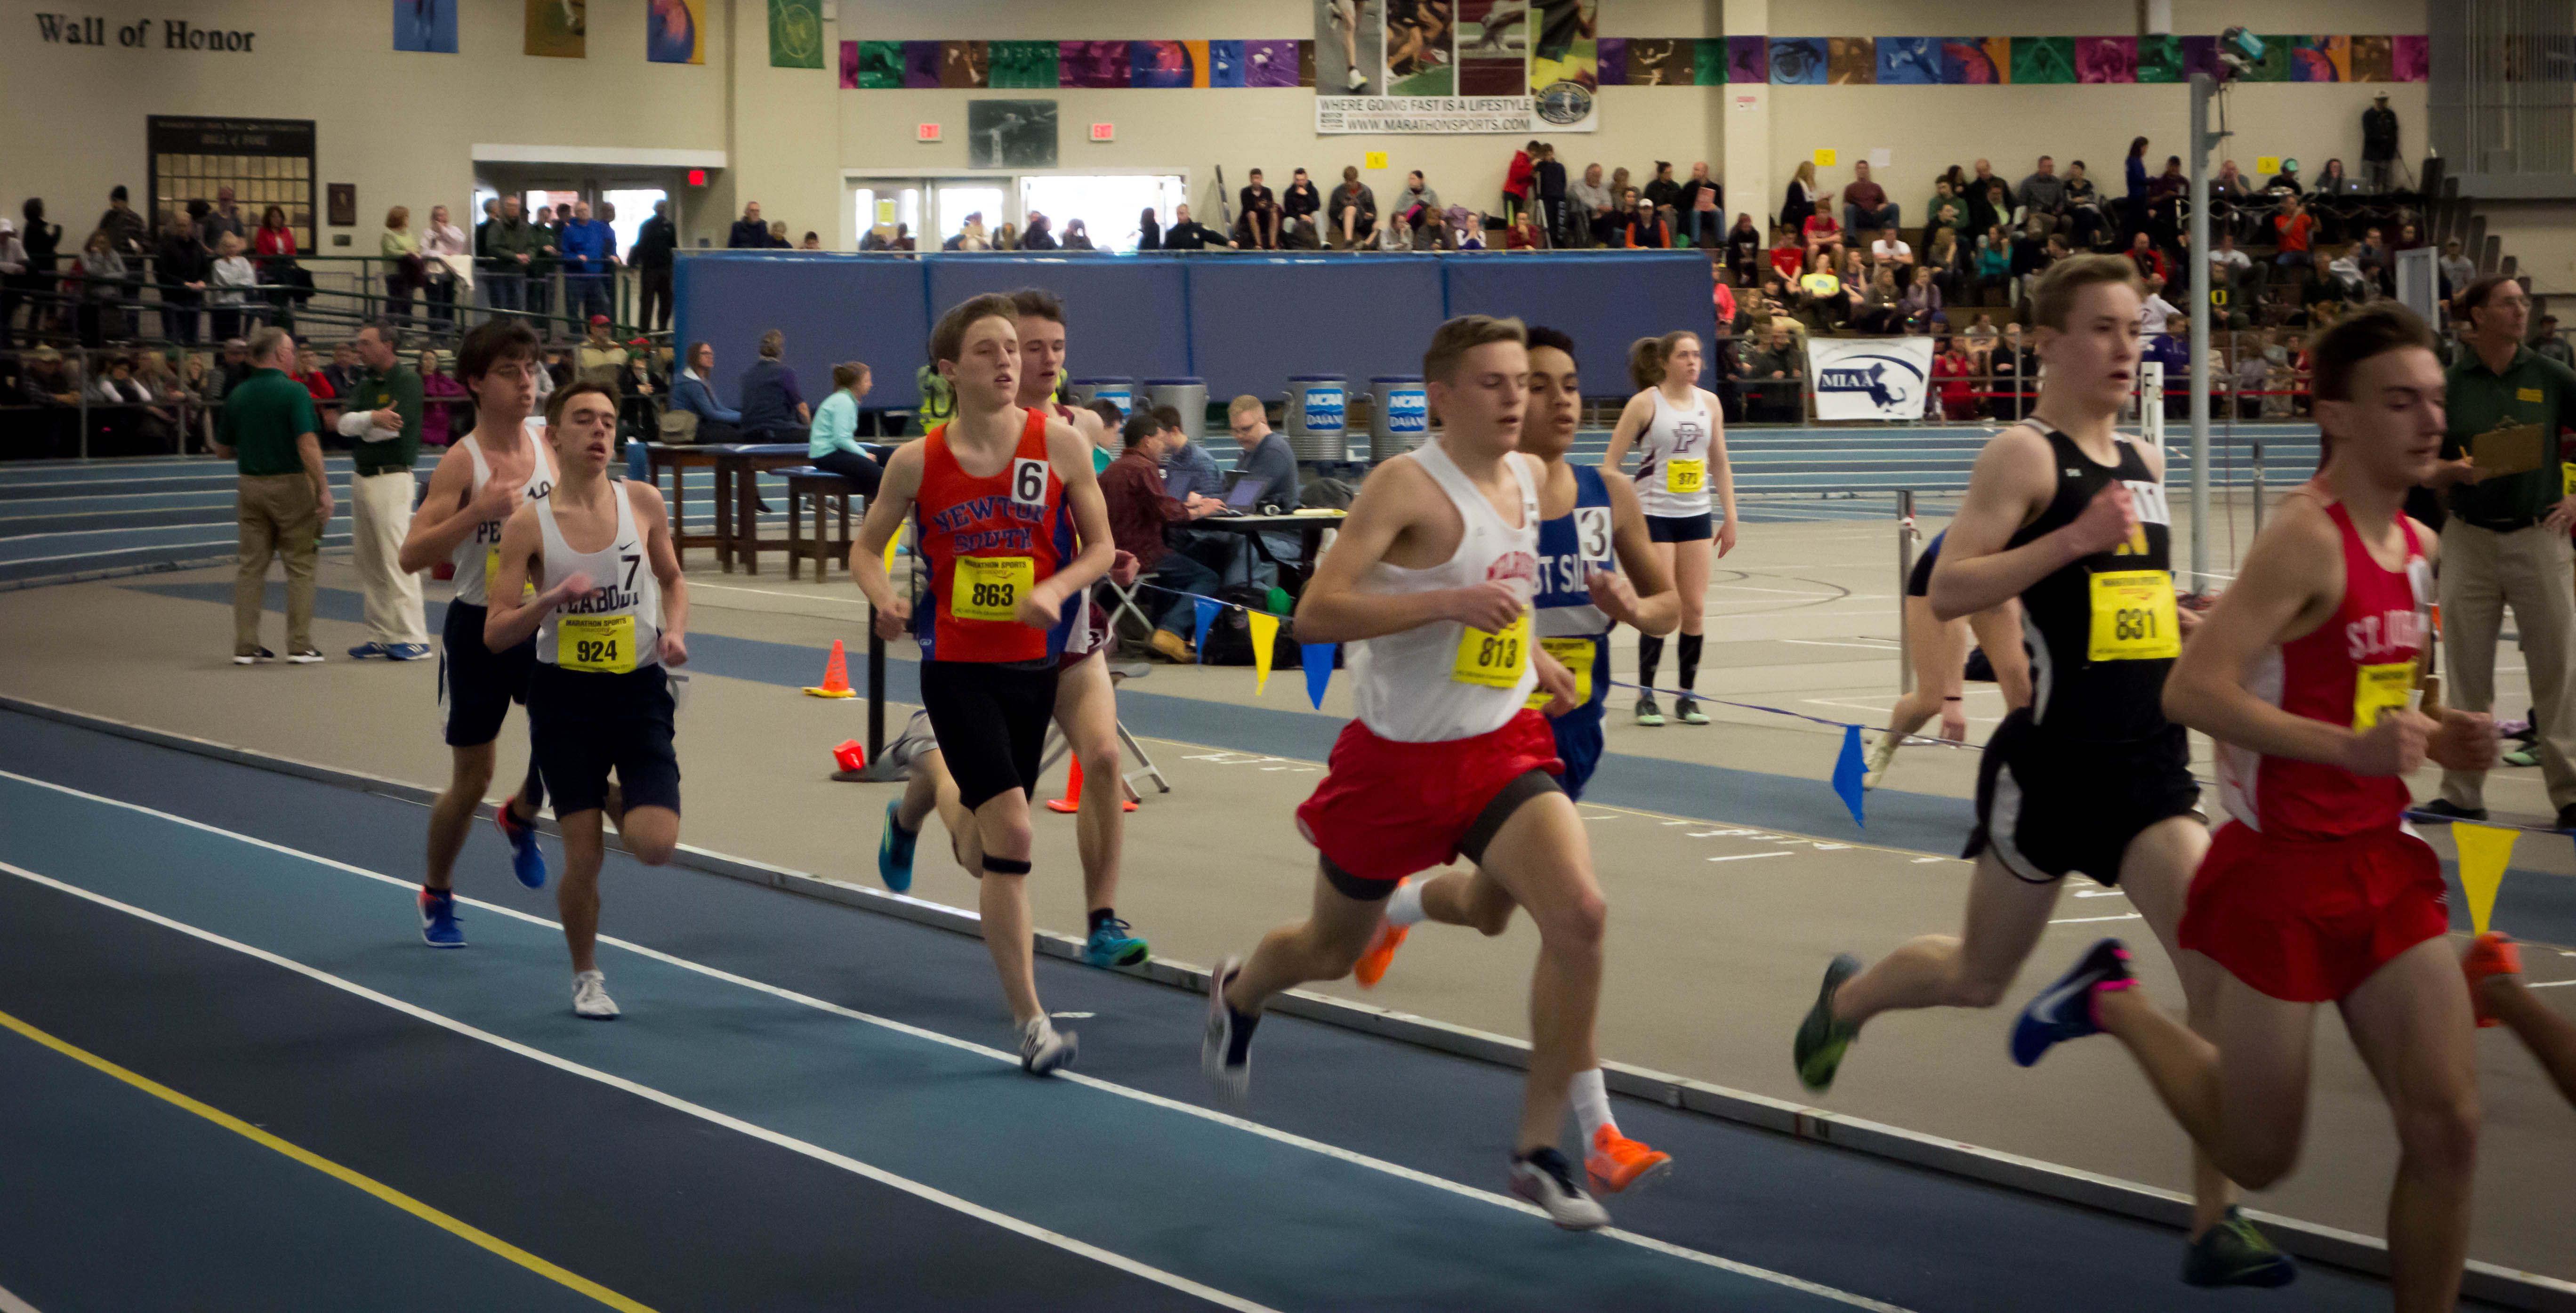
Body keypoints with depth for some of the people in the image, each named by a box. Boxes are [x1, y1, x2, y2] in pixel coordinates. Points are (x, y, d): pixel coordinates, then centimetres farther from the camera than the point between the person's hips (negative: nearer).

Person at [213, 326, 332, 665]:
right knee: (300, 567, 3)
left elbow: (222, 450, 13)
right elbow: (307, 446, -20)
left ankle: (245, 645, 8)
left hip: (251, 485, 5)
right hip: (291, 485, -5)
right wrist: (323, 490, -15)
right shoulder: (294, 392, -12)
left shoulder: (237, 396, 6)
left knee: (251, 566, 8)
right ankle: (299, 646, 3)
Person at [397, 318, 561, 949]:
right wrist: (481, 510, -33)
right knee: (471, 778, 5)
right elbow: (412, 555, -23)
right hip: (479, 624, -4)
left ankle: (521, 817, 15)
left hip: (540, 620, 4)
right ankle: (436, 893, 28)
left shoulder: (548, 447, 0)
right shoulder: (462, 463, -15)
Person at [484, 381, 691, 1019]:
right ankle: (586, 977, 23)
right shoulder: (528, 523, -7)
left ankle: (613, 799, 22)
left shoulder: (643, 501, -1)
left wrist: (674, 631, -2)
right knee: (584, 858, -2)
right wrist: (553, 599, -22)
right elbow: (495, 634, -6)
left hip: (639, 689, 1)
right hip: (565, 694, -1)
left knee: (655, 844, -14)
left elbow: (672, 579, 17)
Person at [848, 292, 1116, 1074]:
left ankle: (962, 820, 59)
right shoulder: (918, 462, -5)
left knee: (989, 836, 16)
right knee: (1011, 832, -16)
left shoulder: (1060, 445, -4)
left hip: (1032, 666, 3)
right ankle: (1030, 1022, -10)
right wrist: (885, 599, -14)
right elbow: (866, 548, 7)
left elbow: (1100, 547, 3)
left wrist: (1055, 590, -17)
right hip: (956, 667, -2)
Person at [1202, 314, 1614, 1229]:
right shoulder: (1407, 484, -19)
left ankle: (1539, 1148, -8)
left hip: (1500, 748, 5)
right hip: (1398, 759, -5)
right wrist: (1449, 604, -34)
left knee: (1578, 914, -19)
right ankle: (1236, 998, 54)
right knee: (1333, 952, 15)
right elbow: (1316, 612, -28)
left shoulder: (1528, 479, 5)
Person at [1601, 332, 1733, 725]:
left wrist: (1730, 516, 12)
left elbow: (1719, 463, 16)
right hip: (1654, 516, -5)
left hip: (1696, 516, 5)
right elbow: (1611, 464, -6)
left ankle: (1687, 696, 12)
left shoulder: (1709, 402, 8)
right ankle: (1646, 696, 4)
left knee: (1695, 608, 2)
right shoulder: (1646, 403, -7)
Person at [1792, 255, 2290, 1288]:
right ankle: (1846, 999, 47)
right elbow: (1947, 591, -20)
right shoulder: (2025, 455, -10)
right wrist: (2077, 537, -26)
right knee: (1978, 978, 13)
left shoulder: (2142, 464, 14)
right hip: (2053, 763, -6)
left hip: (2150, 764, 6)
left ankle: (2215, 1223, -7)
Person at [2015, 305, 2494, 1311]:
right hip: (2281, 871, -7)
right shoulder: (2306, 539, -18)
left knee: (2447, 1125, -2)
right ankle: (2113, 1004, 30)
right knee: (2258, 1157, 7)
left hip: (2383, 866, 7)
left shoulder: (2419, 548, 9)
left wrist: (2437, 740, 4)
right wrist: (2351, 749, -32)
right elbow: (2193, 691, -26)